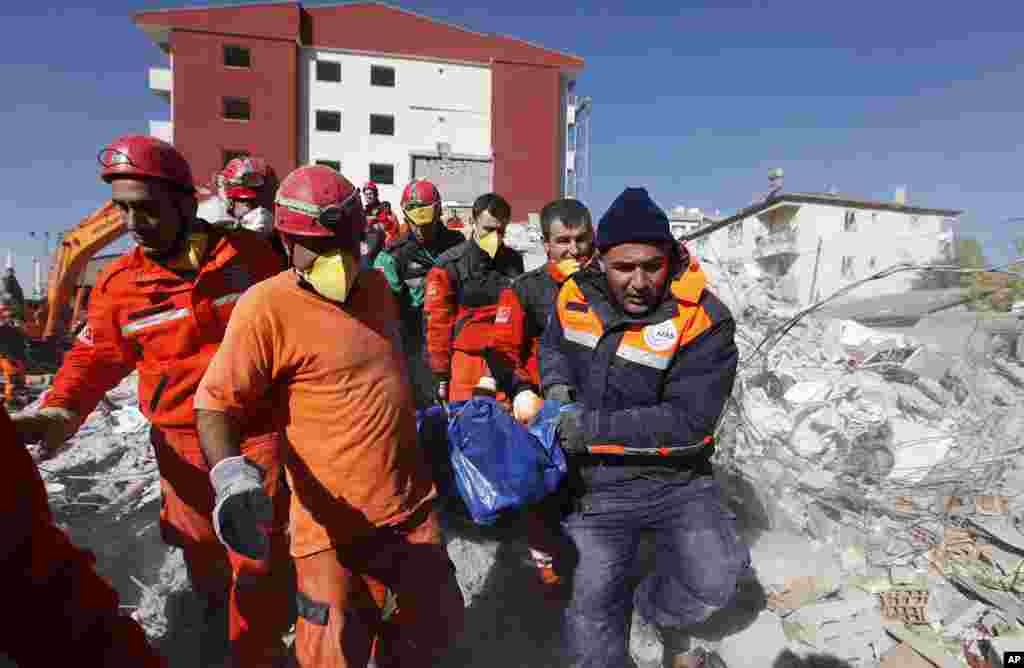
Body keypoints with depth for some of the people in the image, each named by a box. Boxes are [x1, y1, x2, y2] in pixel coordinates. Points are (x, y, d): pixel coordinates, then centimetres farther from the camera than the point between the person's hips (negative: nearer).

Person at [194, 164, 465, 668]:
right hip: (334, 521, -6)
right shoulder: (267, 305, -16)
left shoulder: (375, 286, 5)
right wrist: (229, 471, -33)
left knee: (439, 623, 20)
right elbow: (216, 402, -15)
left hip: (410, 503, 6)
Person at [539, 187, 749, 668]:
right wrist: (558, 386, -7)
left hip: (674, 479, -2)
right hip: (596, 485, 2)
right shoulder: (576, 296, -7)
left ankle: (658, 611, 15)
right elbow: (552, 345, 14)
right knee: (592, 609, 10)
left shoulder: (704, 321, -19)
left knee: (714, 578, -19)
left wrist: (594, 427, -26)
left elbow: (688, 420, -22)